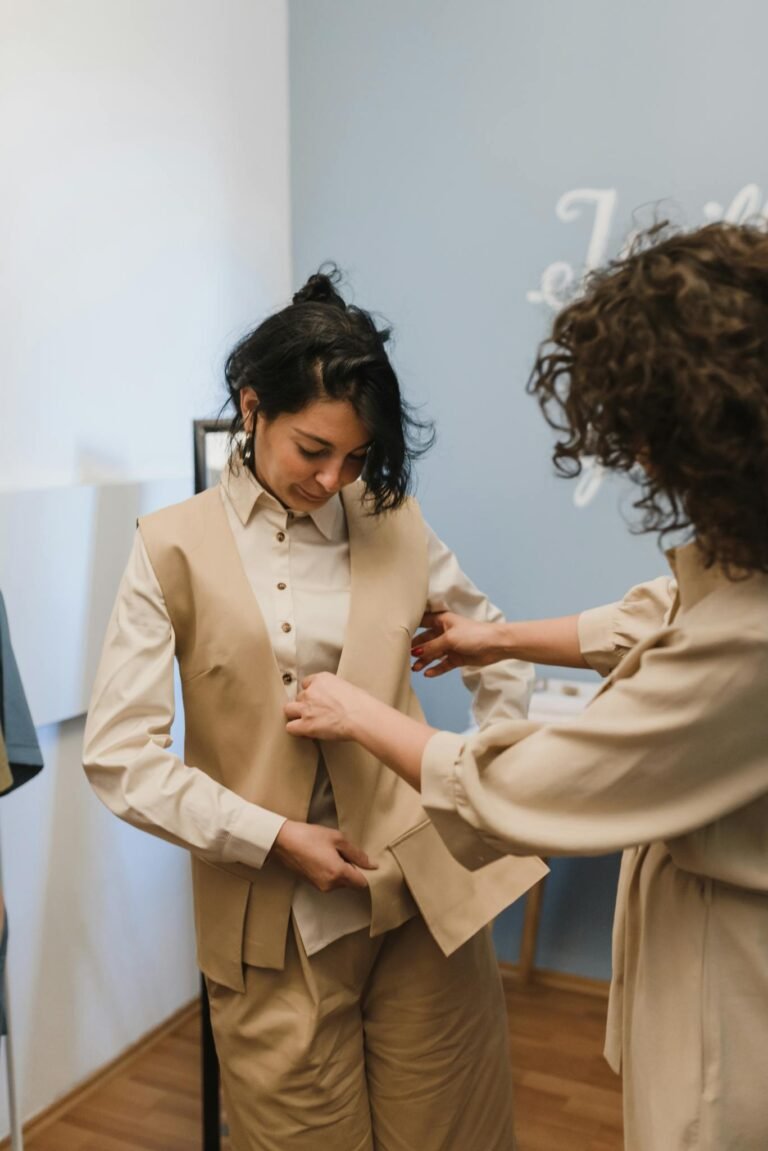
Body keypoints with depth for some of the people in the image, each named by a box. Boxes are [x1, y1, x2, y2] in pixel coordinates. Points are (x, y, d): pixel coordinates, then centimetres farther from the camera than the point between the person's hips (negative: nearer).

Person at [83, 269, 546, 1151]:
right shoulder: (176, 548, -5)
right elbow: (117, 756, -8)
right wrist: (273, 837, -13)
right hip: (277, 929, -2)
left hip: (427, 896, 2)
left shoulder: (394, 525, 2)